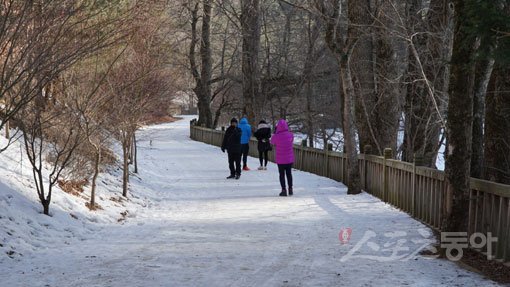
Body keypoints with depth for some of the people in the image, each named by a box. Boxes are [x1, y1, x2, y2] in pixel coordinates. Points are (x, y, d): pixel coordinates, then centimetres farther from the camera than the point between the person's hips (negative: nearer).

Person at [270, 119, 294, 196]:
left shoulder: (276, 136, -19)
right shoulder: (290, 135, -12)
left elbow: (272, 142, 2)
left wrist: (275, 133, 4)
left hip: (280, 159, -2)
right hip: (289, 159, 2)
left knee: (282, 174, 9)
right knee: (289, 173, 17)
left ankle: (284, 190, 6)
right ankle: (290, 189, 22)